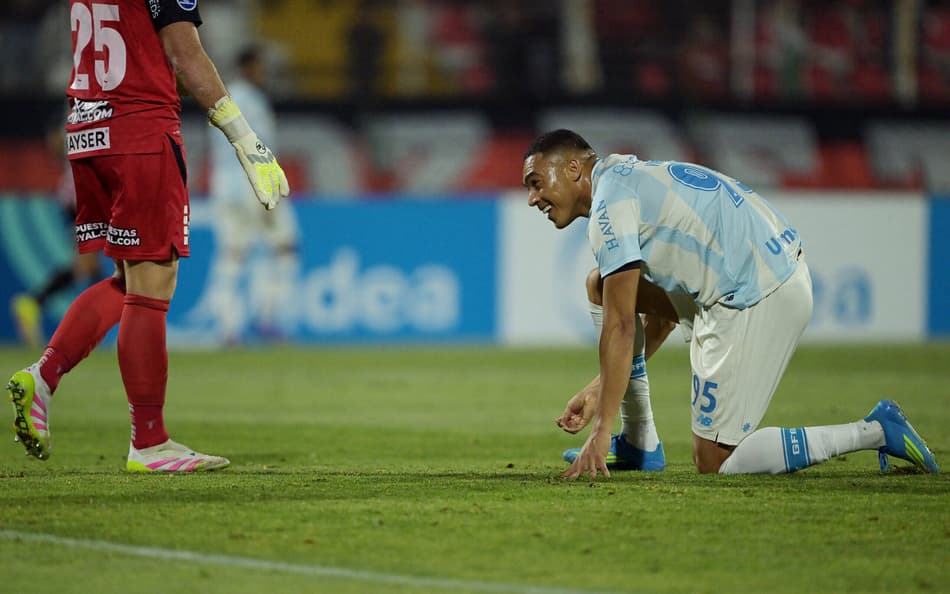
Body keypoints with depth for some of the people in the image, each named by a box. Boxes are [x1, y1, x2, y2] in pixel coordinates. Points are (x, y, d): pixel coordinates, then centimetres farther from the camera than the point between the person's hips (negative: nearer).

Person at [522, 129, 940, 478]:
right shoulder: (633, 178, 19)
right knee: (603, 283, 19)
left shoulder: (611, 203, -11)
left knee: (713, 460, -5)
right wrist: (600, 394, 23)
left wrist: (602, 428, -16)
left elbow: (620, 328, -17)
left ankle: (874, 432, -5)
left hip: (761, 301, -11)